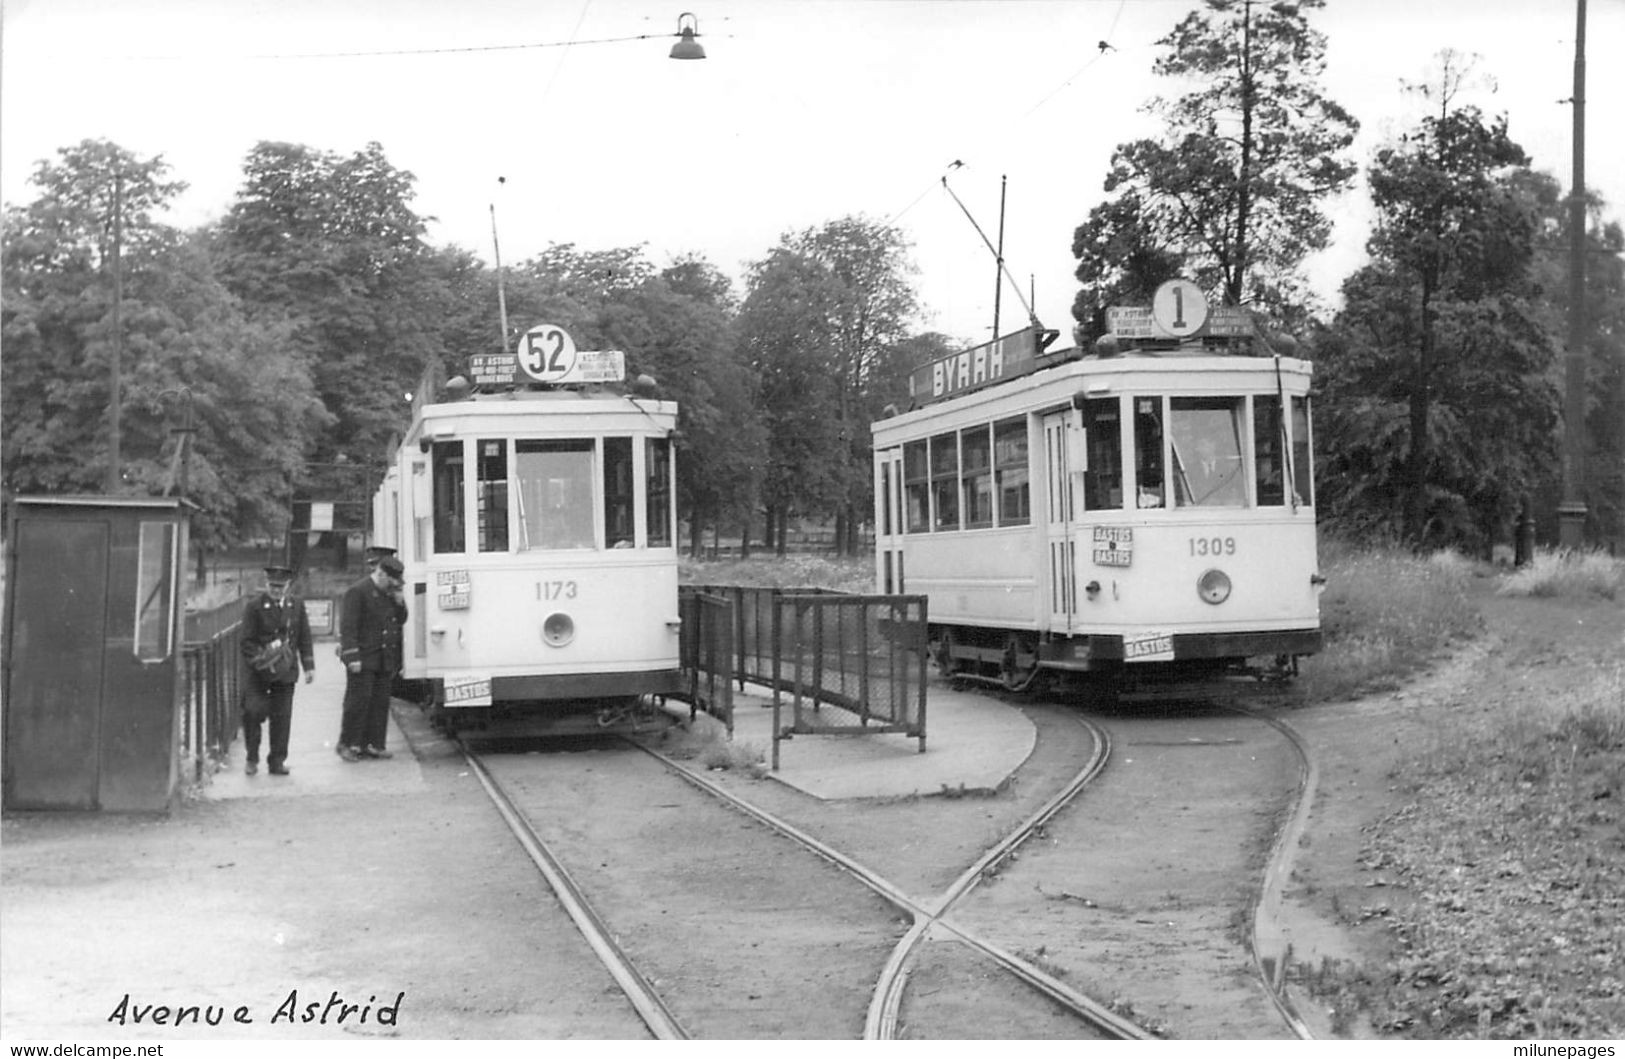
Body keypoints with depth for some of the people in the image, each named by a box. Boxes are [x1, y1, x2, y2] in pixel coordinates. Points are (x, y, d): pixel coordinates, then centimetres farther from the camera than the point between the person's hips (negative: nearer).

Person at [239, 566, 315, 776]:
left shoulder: (297, 607, 9)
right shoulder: (253, 607, -3)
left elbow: (304, 638, 13)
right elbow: (247, 641, -5)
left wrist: (309, 666, 8)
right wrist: (261, 659, -17)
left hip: (286, 670, 3)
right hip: (257, 671, -3)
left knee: (282, 716, 2)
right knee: (253, 711, -9)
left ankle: (277, 761, 11)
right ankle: (252, 758, 9)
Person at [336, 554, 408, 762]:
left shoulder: (391, 593, 15)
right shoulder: (358, 592, -9)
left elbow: (400, 621, 20)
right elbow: (348, 627, -13)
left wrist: (400, 604, 0)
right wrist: (352, 657, -18)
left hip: (385, 659, 7)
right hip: (364, 659, -7)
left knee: (381, 702, 6)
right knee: (359, 701, -6)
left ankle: (373, 744, 12)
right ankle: (347, 744, 4)